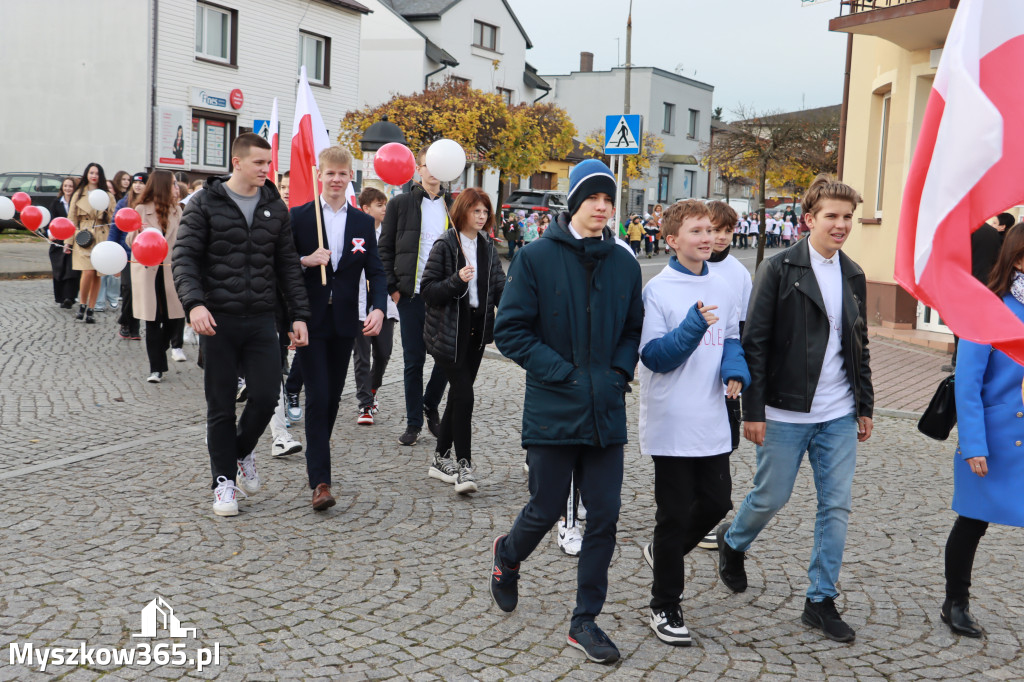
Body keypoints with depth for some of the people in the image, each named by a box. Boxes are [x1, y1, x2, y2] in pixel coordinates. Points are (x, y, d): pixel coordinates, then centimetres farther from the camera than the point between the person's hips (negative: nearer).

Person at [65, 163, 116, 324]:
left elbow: (114, 220, 14)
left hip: (102, 238, 2)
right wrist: (68, 241, 4)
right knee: (88, 272, -17)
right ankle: (82, 305, 1)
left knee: (97, 276, 0)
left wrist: (107, 212, -7)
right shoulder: (79, 194, 10)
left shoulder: (108, 196, 12)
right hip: (84, 238, -1)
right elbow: (71, 218, 9)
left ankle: (90, 311, 8)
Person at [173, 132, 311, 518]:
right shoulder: (205, 203, -1)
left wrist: (299, 315, 4)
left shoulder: (275, 207, 9)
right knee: (221, 406, 4)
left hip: (261, 320, 3)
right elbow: (183, 256, -6)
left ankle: (242, 451, 27)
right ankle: (224, 479, 18)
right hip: (218, 319, -3)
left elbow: (288, 265, 11)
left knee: (266, 396, -3)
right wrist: (194, 303, -22)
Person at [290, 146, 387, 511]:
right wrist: (306, 261, -18)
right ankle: (320, 481, -9)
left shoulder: (363, 222, 8)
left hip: (344, 322, 3)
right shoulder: (299, 217, 0)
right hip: (310, 320, -3)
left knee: (333, 397, 11)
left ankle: (316, 460, 31)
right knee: (318, 396, -9)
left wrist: (378, 308, -13)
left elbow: (376, 271, 4)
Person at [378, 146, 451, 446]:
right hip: (411, 295, -2)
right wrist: (392, 287, -5)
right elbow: (385, 249, 3)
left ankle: (430, 405, 27)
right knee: (414, 360, 3)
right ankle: (414, 422, 13)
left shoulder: (453, 206, 9)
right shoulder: (401, 204, 3)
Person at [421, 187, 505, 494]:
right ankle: (463, 466, -6)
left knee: (458, 394, 12)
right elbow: (428, 290, -10)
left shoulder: (488, 247, 10)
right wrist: (456, 281, -25)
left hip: (477, 330, 6)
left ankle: (441, 459, 23)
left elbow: (499, 287, 6)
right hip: (449, 332, -6)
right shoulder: (445, 246, -8)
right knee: (464, 395, -12)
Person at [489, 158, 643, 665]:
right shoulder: (536, 258, -6)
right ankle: (507, 554, 42)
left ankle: (585, 621, 20)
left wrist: (619, 372, -2)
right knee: (546, 510, 7)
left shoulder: (624, 264, 6)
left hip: (606, 412, 4)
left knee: (604, 517, 5)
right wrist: (563, 373, -14)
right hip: (552, 410, -4)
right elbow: (510, 330, -8)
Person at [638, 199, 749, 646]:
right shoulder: (657, 290, -9)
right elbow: (654, 356, -13)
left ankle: (663, 552, 39)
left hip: (712, 422, 6)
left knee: (716, 503, 12)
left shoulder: (724, 289, 8)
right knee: (675, 515, 1)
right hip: (671, 422, -6)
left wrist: (735, 369, -3)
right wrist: (693, 327, -27)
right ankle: (665, 608, 16)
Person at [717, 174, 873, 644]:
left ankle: (821, 600, 16)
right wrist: (753, 410, -13)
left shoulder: (853, 275, 10)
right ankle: (733, 541, 38)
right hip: (786, 412, -5)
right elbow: (755, 342, -10)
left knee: (836, 506, 5)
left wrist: (865, 406, 15)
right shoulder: (780, 269, -8)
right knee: (771, 497, 6)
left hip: (839, 415, 5)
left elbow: (859, 345, 17)